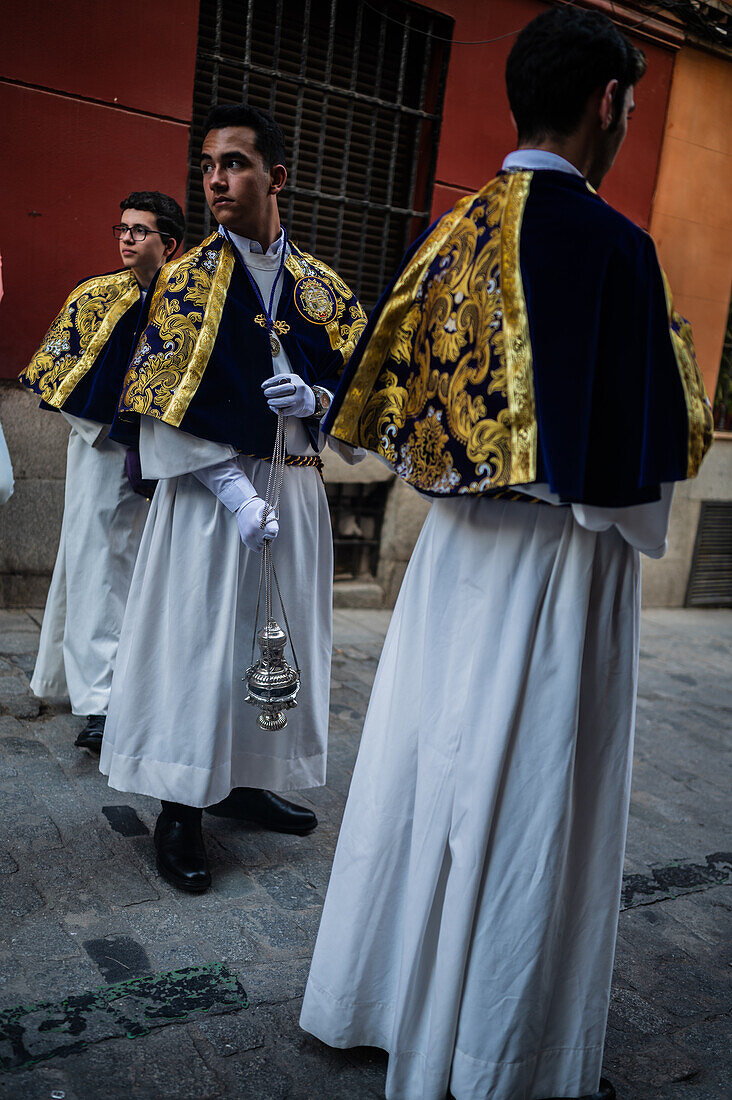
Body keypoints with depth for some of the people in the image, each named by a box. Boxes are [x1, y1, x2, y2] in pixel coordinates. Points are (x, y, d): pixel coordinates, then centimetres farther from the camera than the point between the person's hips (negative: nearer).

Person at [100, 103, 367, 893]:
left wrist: (312, 399, -14)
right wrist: (237, 493, -20)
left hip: (294, 489, 4)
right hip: (208, 489, -4)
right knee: (199, 640, -1)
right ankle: (180, 809, 14)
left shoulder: (321, 287, 8)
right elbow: (164, 413, -9)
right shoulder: (189, 280, -1)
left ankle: (244, 781, 29)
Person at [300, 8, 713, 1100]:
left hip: (454, 548, 7)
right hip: (561, 562, -6)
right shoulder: (611, 244, -16)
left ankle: (385, 995, 39)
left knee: (428, 767, 19)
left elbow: (377, 402, 9)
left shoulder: (450, 234, 4)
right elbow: (645, 449, -17)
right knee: (529, 803, 7)